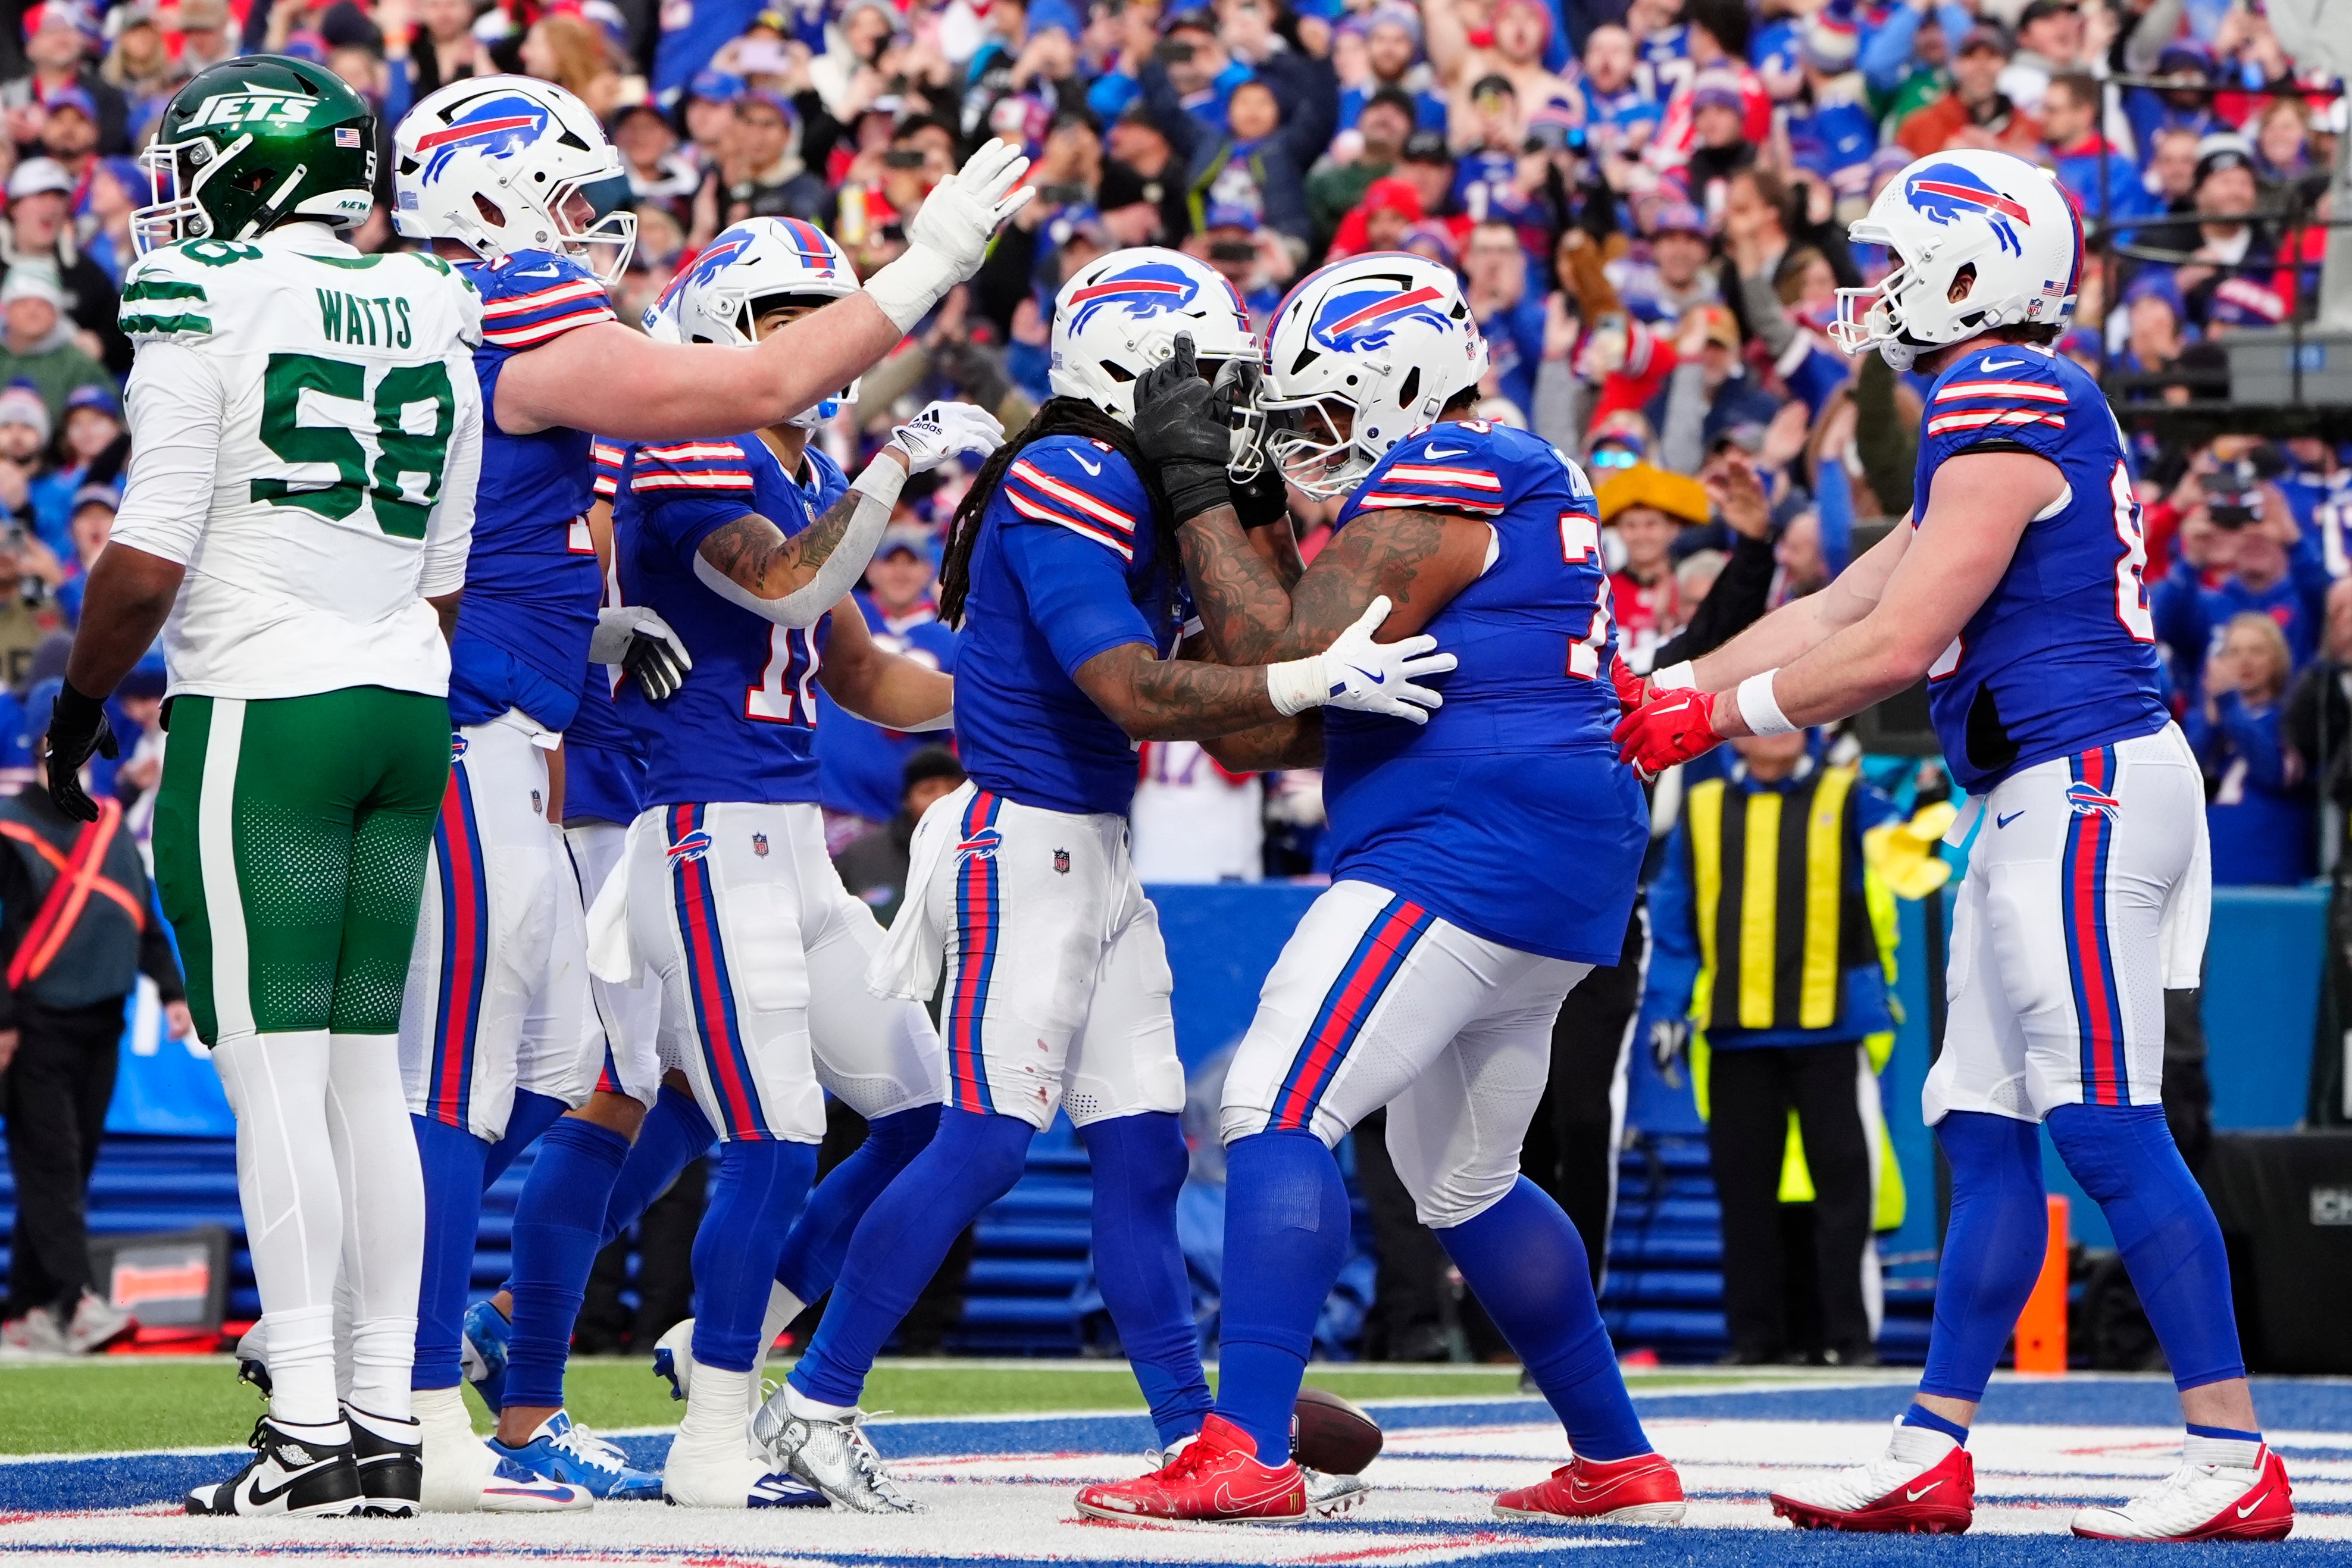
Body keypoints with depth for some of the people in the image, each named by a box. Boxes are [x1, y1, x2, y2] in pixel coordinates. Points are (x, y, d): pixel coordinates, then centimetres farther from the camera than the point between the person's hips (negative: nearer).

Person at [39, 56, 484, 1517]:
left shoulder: (206, 306, -9)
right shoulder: (434, 328, 11)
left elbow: (147, 565, -13)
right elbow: (447, 585, 14)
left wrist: (79, 708, 1)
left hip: (261, 710, -7)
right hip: (407, 710, 7)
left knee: (275, 1070, -6)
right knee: (367, 1069, 10)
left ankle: (308, 1423, -9)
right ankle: (388, 1419, 9)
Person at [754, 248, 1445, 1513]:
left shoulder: (1135, 493, 14)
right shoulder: (1069, 484, -16)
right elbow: (1133, 694, -24)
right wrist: (1311, 681, -29)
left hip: (1095, 856, 10)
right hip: (1022, 842, -10)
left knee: (1141, 1150, 7)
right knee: (988, 1137, -11)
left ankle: (1190, 1436, 9)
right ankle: (812, 1408, -3)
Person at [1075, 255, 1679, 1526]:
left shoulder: (1437, 485, -10)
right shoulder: (1526, 481, 22)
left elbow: (1289, 660, -16)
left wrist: (1200, 488, -10)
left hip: (1465, 849, -11)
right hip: (1560, 884, 11)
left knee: (1275, 1110, -16)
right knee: (1463, 1179, 22)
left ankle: (1245, 1453, -26)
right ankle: (1620, 1466, 27)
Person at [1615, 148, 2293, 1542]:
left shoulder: (2009, 404, -13)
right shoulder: (2022, 408, 19)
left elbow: (1895, 647, -15)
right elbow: (1840, 611, 23)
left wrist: (1714, 715, -3)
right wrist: (1661, 695, 20)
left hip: (2086, 784, -11)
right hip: (2046, 799, 11)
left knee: (2109, 1131, -12)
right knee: (1986, 1135, 10)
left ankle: (2236, 1463, -13)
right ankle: (1932, 1455, 12)